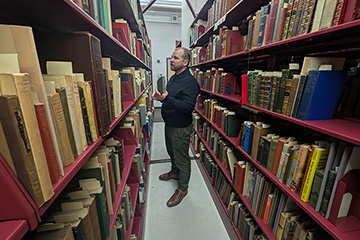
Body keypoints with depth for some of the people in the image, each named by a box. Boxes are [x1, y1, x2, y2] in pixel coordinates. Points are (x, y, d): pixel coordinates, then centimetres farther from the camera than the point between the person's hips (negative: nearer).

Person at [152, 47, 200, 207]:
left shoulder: (190, 82, -21)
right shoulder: (173, 78, 9)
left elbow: (188, 107, -32)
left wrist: (166, 99, -40)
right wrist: (159, 96, 5)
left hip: (181, 128, -9)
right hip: (169, 125, 10)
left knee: (182, 159, 8)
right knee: (172, 152, 27)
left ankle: (182, 188, 30)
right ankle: (174, 172, 53)